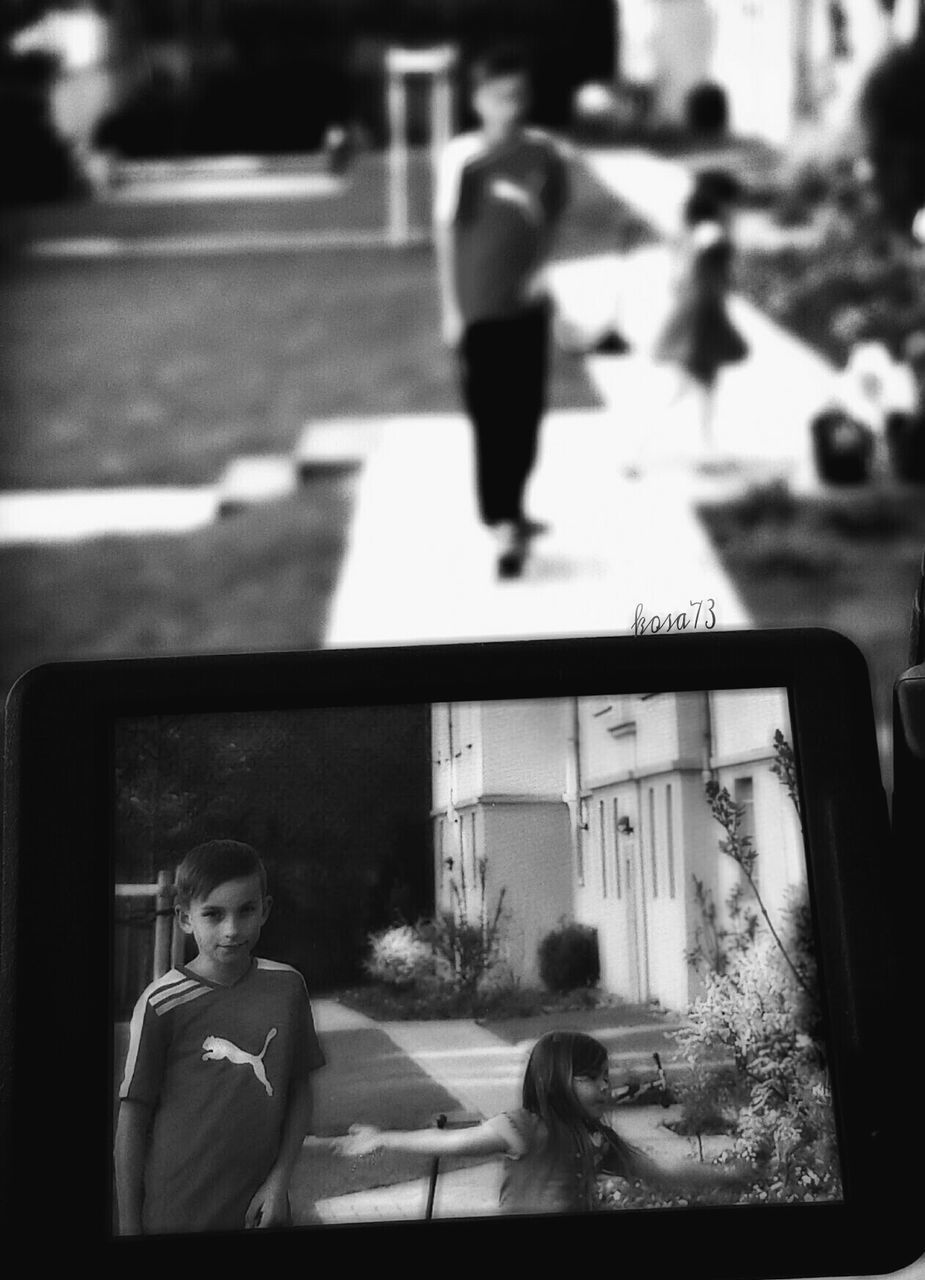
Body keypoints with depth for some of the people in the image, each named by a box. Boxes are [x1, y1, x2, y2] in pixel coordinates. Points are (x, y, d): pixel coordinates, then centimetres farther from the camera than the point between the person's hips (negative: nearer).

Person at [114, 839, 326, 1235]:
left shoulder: (286, 986, -2)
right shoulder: (162, 1003, -12)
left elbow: (300, 1091, 6)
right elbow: (132, 1118, -7)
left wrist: (279, 1180, -3)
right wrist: (129, 1227, -5)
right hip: (173, 1216, -3)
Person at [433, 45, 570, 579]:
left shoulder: (544, 151, 0)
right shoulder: (462, 157, -13)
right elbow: (447, 234, -8)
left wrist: (540, 267, -1)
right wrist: (450, 308, -9)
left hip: (529, 303, 5)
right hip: (480, 307, -5)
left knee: (527, 413, 12)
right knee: (491, 416, -2)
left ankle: (512, 510, 29)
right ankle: (504, 525, 0)